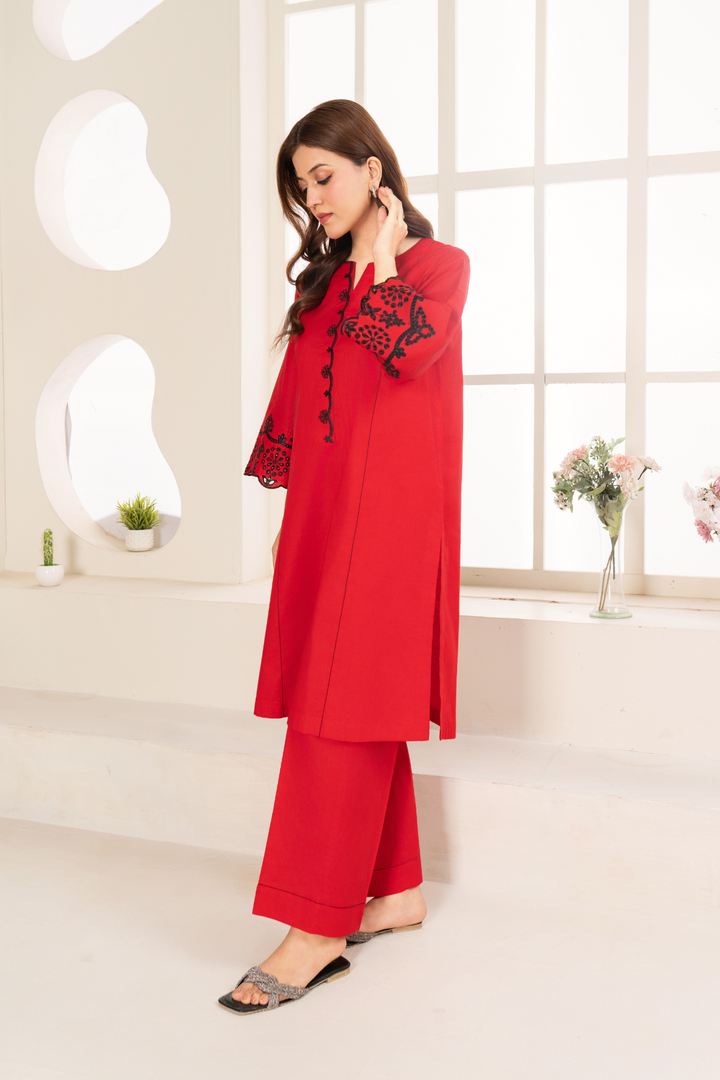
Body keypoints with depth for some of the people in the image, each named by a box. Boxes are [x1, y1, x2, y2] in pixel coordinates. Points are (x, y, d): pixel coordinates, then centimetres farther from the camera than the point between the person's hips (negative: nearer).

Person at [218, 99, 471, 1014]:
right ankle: (395, 891, 19)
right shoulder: (327, 280, 20)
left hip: (388, 515, -7)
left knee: (342, 708, -10)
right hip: (324, 513, 7)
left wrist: (379, 253, -6)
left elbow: (409, 348, -19)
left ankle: (316, 925, -4)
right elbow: (296, 400, 18)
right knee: (360, 713, 8)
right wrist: (289, 514, 13)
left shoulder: (439, 262, 2)